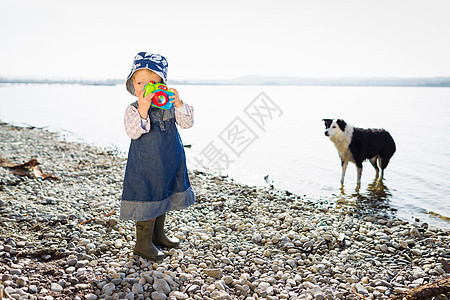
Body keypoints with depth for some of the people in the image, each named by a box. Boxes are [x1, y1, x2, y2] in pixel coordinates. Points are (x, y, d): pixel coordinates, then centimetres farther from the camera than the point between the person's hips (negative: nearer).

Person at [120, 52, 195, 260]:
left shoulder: (169, 105, 2)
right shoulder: (133, 109, -10)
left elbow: (187, 123, -5)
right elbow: (133, 133, -25)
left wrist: (178, 104, -21)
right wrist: (143, 110, -38)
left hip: (170, 164, 6)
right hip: (145, 166, -5)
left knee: (163, 198, 19)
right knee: (147, 200, 0)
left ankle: (158, 234, 39)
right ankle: (143, 243, 17)